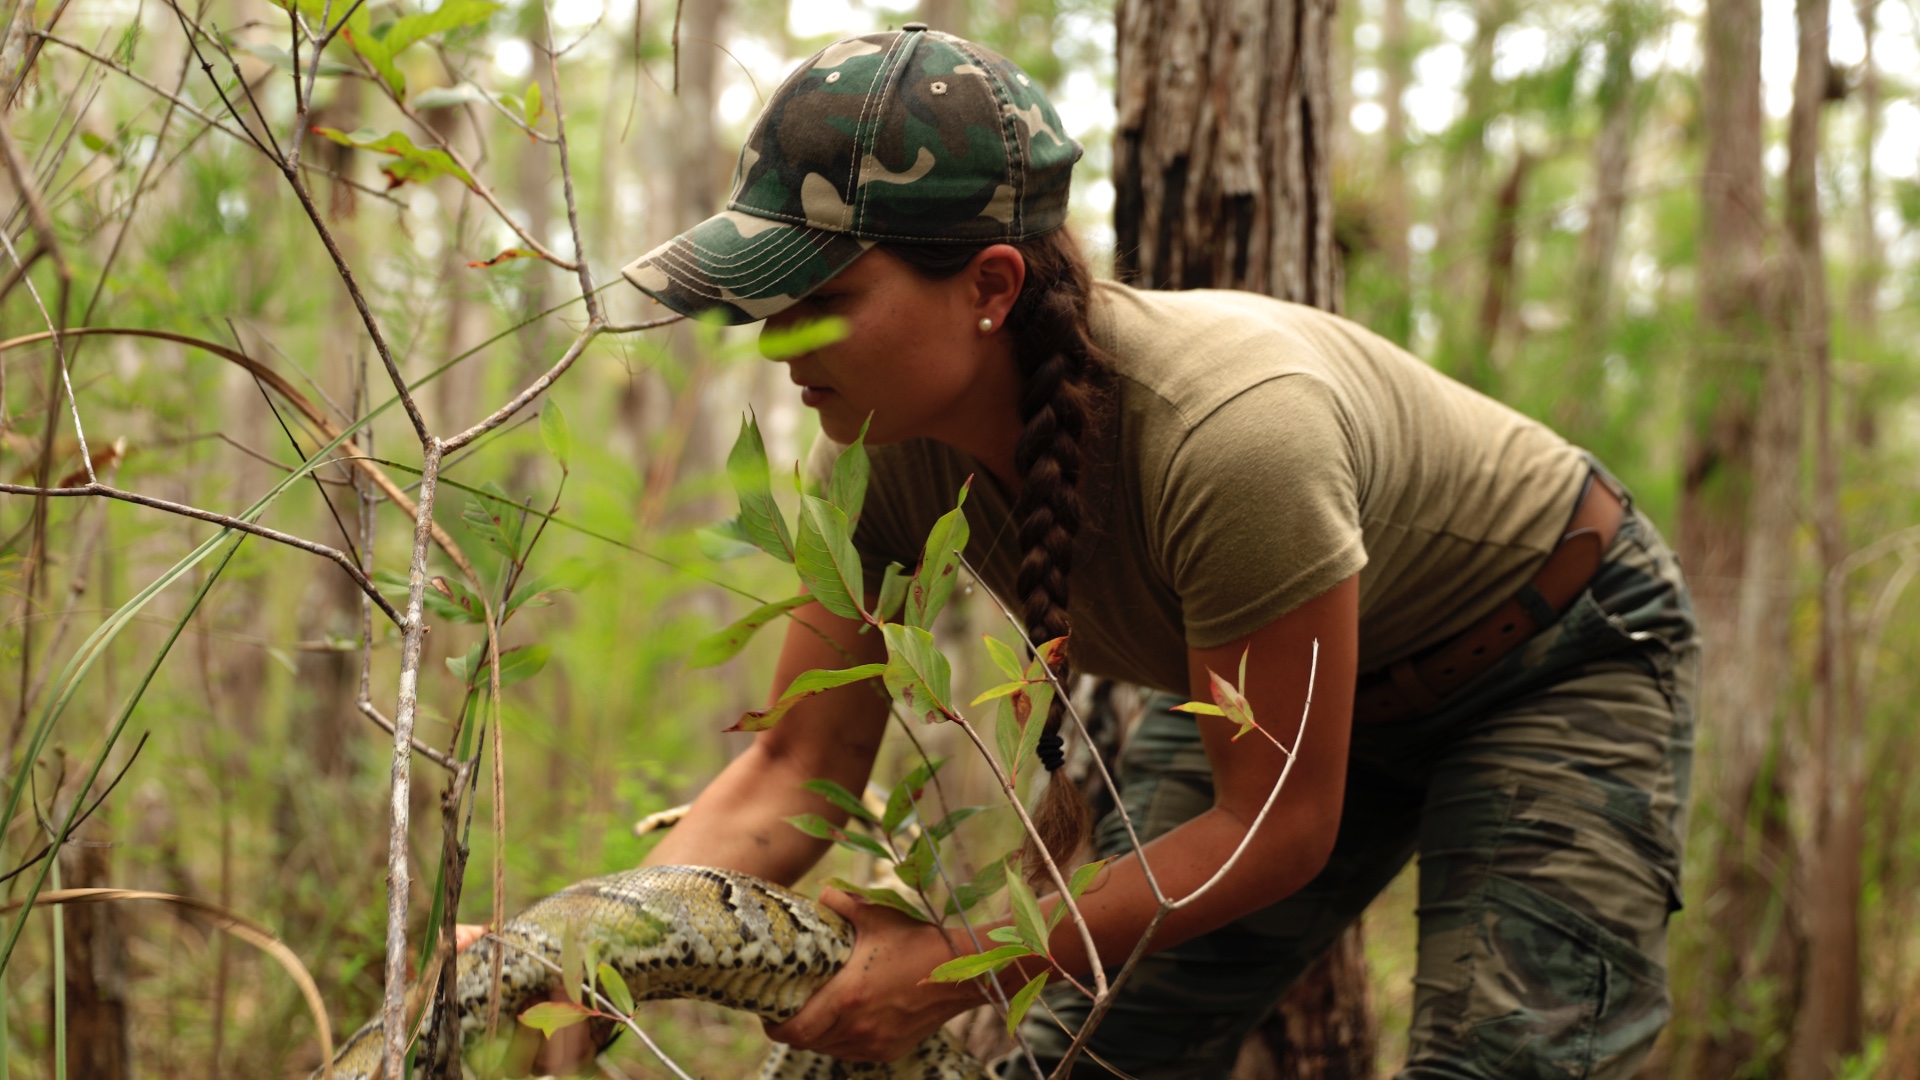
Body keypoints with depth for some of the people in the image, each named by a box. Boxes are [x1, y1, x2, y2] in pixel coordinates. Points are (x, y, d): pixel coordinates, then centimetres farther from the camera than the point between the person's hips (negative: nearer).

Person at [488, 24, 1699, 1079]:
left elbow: (1279, 828, -30)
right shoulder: (887, 454, -21)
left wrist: (961, 969, -32)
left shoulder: (1230, 433, -41)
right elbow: (796, 771, -14)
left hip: (1562, 662, -6)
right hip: (1300, 678, 6)